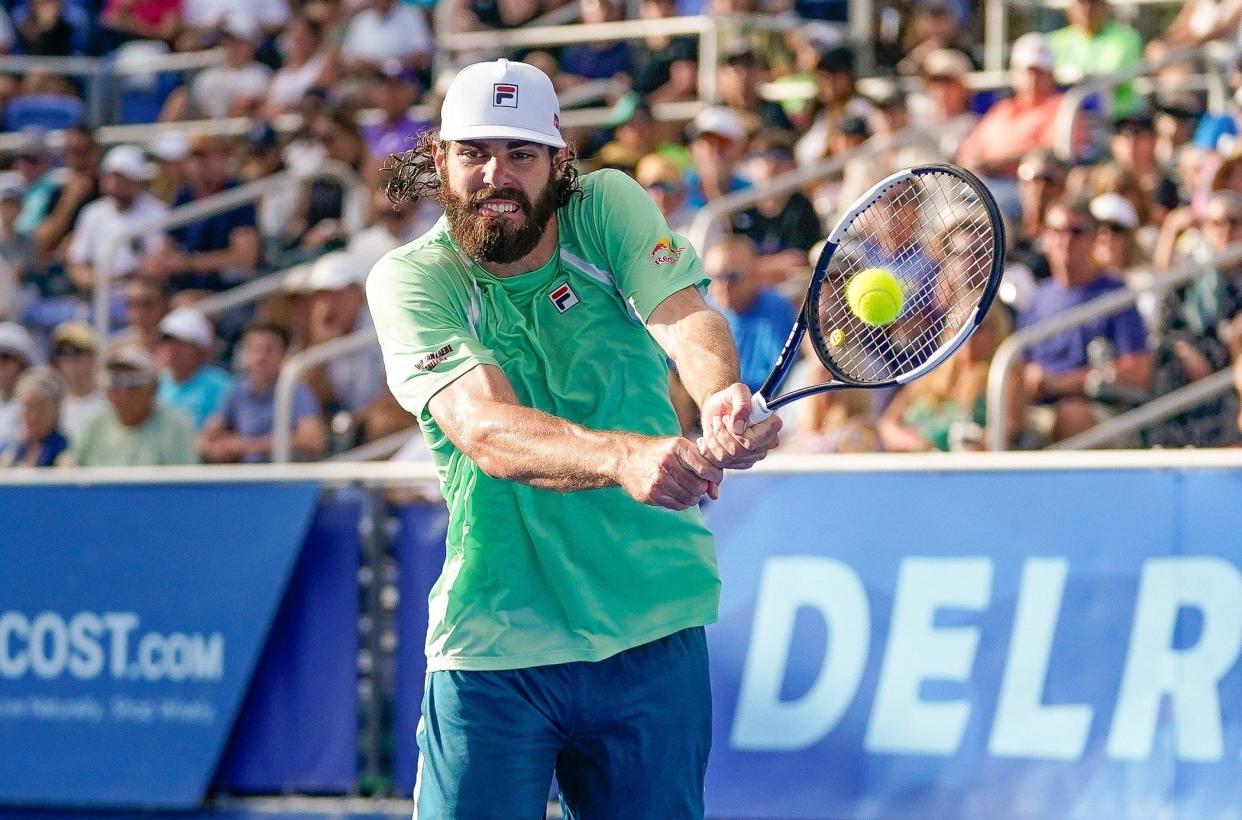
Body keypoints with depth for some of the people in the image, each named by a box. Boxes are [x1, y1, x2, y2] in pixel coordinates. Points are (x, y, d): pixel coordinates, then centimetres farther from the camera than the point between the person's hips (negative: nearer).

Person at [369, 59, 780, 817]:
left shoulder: (609, 209, 0)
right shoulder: (410, 279, -8)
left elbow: (686, 316, -18)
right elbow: (486, 430, -24)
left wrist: (723, 396, -43)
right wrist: (623, 457, -43)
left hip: (654, 636, 2)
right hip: (493, 652, -2)